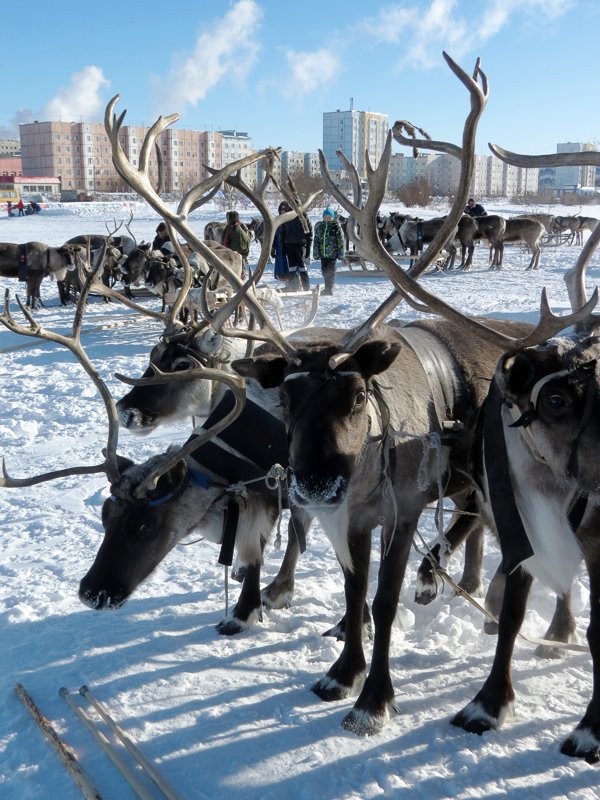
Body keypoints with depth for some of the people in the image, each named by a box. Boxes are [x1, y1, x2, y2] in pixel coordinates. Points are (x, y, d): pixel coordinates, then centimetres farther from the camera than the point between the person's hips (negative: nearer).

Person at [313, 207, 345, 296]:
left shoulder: (336, 227, -3)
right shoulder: (320, 227, 8)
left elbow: (341, 241, -3)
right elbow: (316, 240, 10)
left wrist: (340, 253, -6)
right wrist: (316, 253, 5)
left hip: (332, 253, -4)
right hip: (323, 253, 4)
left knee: (331, 271, -2)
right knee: (324, 271, 9)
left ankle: (330, 288, 8)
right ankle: (327, 288, 24)